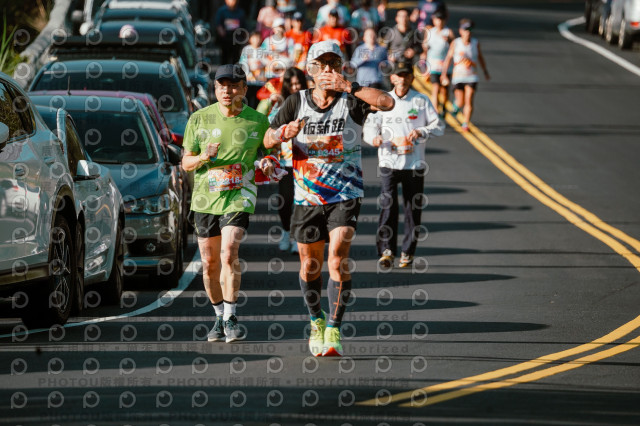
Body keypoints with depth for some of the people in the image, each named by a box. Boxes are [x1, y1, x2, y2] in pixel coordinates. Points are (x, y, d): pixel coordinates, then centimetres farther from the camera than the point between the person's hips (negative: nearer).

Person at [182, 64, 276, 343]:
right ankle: (219, 317, 25)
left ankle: (231, 318, -12)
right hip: (205, 197, 3)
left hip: (239, 196, -3)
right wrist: (204, 157, -16)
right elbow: (186, 162, 6)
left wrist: (268, 165, -10)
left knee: (229, 253, -21)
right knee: (209, 263, 7)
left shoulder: (258, 121, -2)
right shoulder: (199, 119, 2)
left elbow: (269, 153, 13)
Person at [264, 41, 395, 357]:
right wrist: (284, 133, -20)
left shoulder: (351, 100, -4)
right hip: (307, 197, 3)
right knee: (310, 265, 9)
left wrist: (346, 86, -29)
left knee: (338, 257, -18)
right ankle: (316, 321, 33)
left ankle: (333, 330, -14)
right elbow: (268, 140, 3)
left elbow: (387, 103, -23)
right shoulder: (297, 102, 3)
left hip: (345, 195, -3)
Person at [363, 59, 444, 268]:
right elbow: (370, 127, 5)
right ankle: (386, 250, -14)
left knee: (413, 208, 3)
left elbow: (439, 126, 4)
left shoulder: (421, 100, 6)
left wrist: (421, 132, -16)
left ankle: (408, 253, 14)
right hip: (389, 162, -1)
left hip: (415, 163, 1)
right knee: (388, 204, -15)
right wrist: (375, 138, -17)